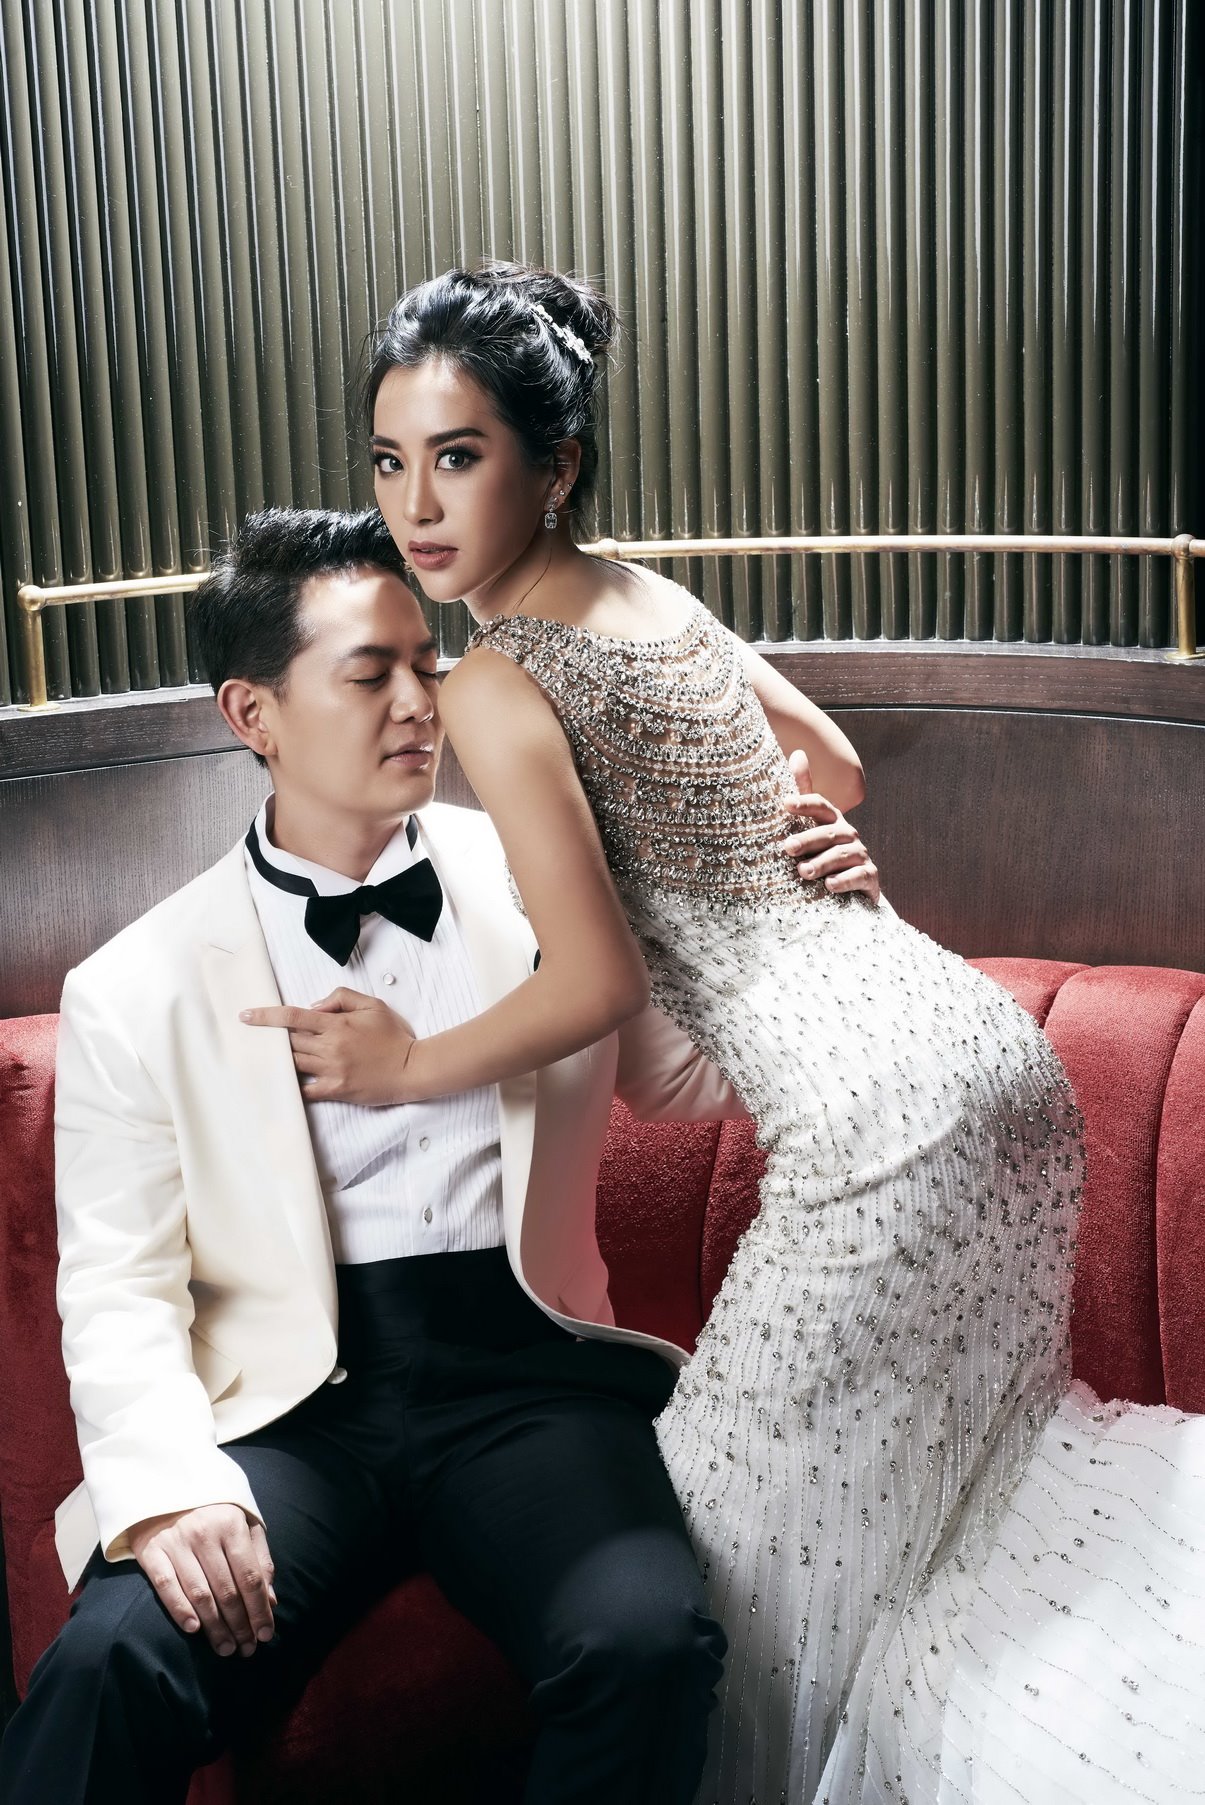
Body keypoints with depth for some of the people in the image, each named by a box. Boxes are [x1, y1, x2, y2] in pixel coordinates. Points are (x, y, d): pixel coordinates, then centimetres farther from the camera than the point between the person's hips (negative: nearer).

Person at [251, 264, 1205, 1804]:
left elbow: (598, 984, -16)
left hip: (876, 1118, -9)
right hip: (978, 1044, 9)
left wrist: (408, 1067, -2)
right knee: (963, 1453, 23)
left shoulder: (494, 684, -11)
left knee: (739, 1515, 4)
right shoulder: (663, 601, 14)